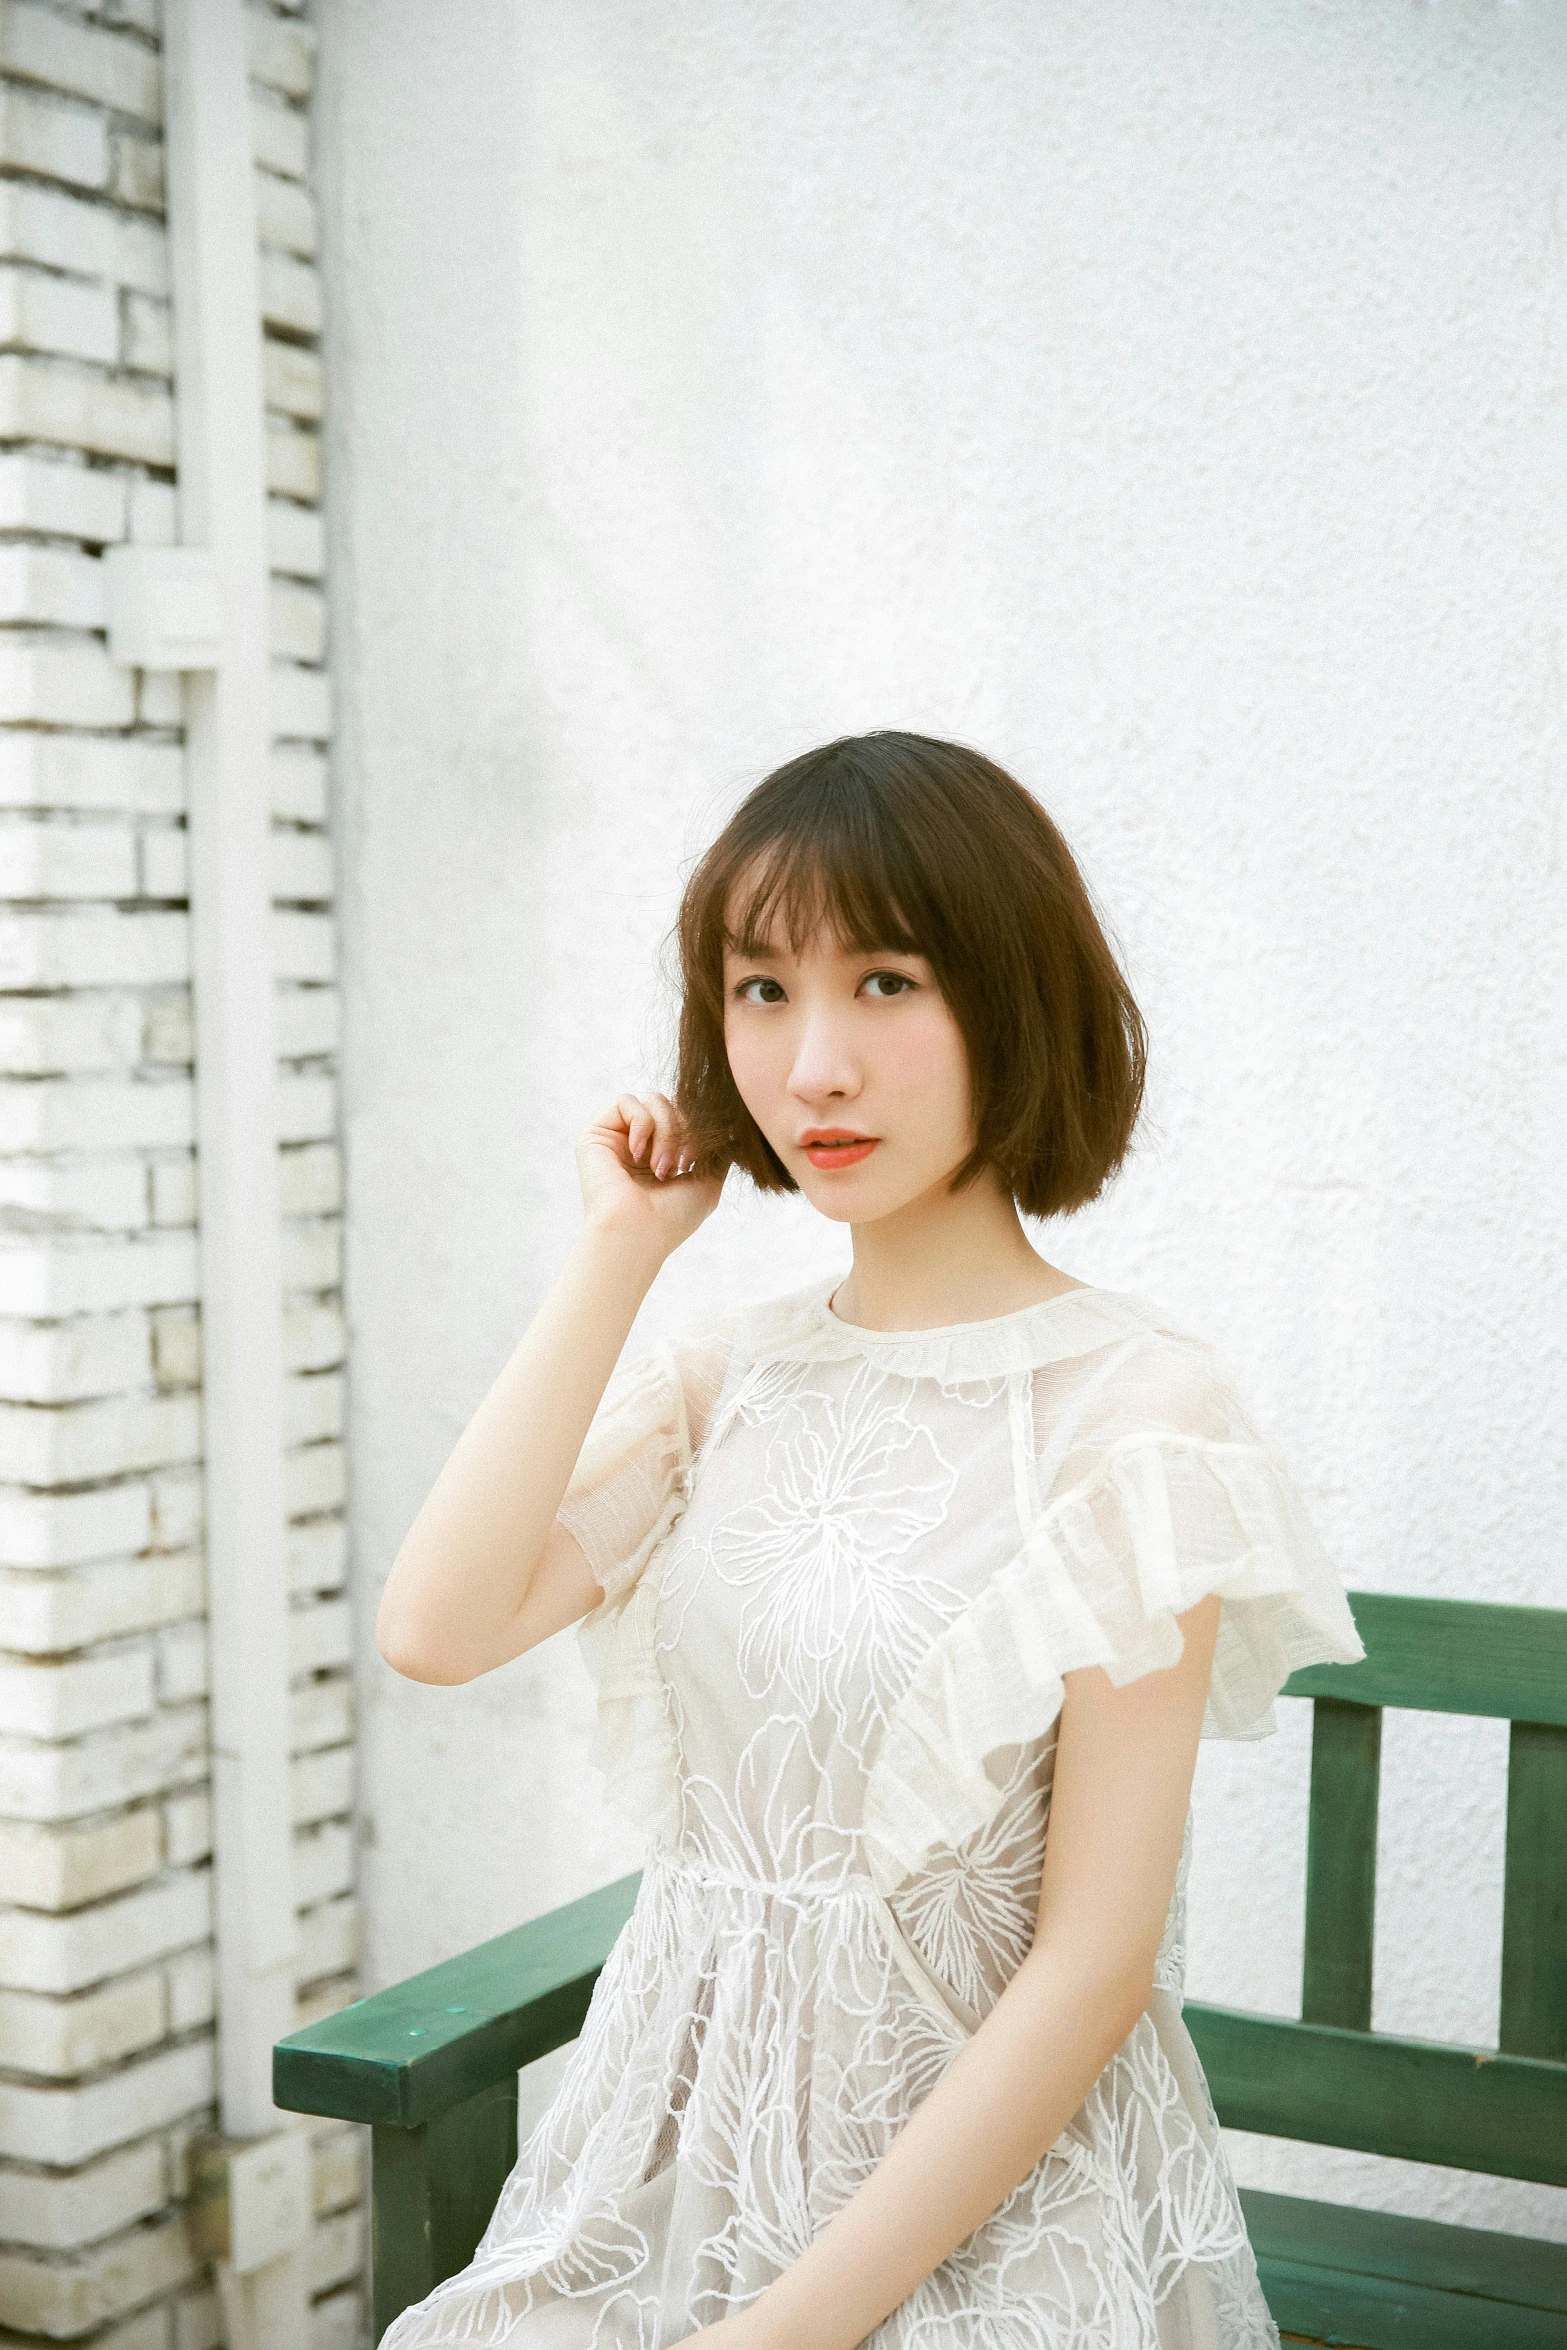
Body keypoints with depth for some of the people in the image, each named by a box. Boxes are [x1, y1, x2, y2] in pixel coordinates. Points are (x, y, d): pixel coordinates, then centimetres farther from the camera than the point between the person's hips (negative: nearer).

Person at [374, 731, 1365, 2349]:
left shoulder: (1135, 1407, -14)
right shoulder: (732, 1377, 3)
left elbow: (1094, 1961, -15)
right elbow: (436, 1628, -12)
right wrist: (618, 1250, -7)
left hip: (984, 2196, -5)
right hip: (677, 2151, 5)